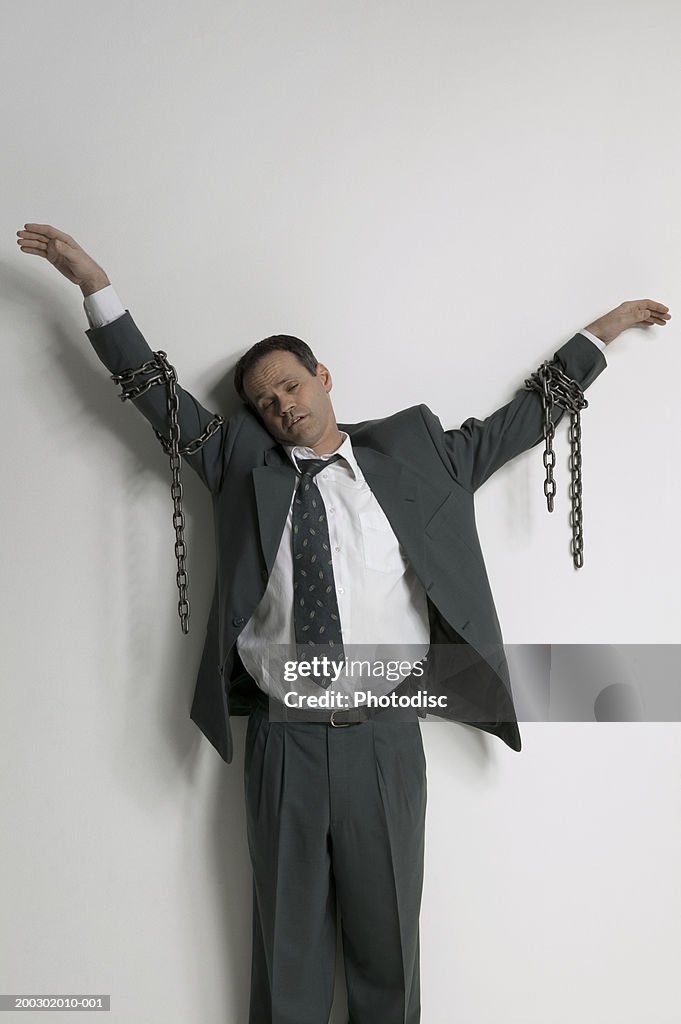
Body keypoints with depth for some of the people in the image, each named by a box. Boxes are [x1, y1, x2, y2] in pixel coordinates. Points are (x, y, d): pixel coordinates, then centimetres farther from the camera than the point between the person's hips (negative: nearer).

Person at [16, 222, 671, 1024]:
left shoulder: (413, 454, 7)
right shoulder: (244, 465, 8)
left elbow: (522, 419, 14)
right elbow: (157, 395, 7)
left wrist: (602, 331, 18)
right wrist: (96, 286, 3)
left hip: (384, 737, 0)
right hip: (283, 739, 1)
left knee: (389, 937, 13)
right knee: (287, 943, 14)